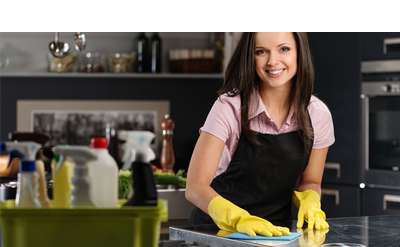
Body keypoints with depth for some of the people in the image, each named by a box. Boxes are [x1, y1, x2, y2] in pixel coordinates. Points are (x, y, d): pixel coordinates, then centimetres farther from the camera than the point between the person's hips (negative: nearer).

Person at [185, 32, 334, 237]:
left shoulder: (318, 114, -2)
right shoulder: (229, 107, -13)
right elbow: (195, 187, -16)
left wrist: (309, 202, -9)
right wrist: (238, 219, -32)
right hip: (219, 231, -3)